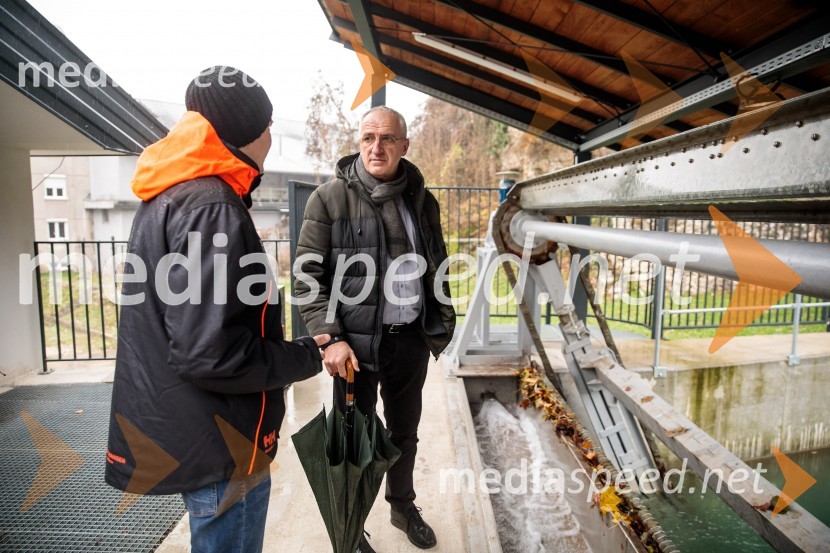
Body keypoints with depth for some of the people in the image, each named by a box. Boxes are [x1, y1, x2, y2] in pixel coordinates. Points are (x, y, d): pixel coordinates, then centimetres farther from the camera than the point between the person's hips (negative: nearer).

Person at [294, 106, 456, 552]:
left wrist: (441, 326, 12)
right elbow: (308, 276, -9)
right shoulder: (330, 198, -7)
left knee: (404, 431, 21)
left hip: (411, 339, 4)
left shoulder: (421, 200, 6)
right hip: (356, 342, -4)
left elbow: (436, 269, 13)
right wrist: (331, 338, -15)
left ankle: (403, 506, 46)